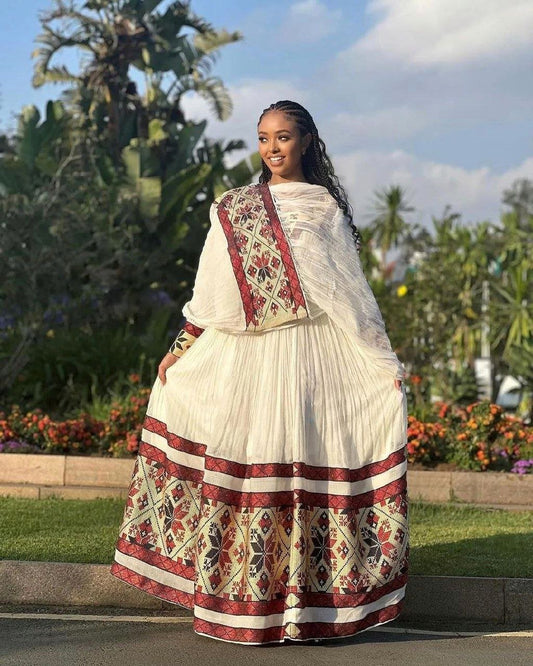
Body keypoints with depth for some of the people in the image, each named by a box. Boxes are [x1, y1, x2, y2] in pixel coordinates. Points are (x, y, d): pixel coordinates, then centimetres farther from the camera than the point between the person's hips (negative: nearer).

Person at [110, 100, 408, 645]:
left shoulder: (325, 206, 8)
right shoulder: (234, 207, 13)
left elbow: (348, 289, 6)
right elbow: (211, 292, 13)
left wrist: (383, 360, 1)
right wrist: (180, 350, 8)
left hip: (309, 353, -1)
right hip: (243, 354, 2)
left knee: (304, 460, -5)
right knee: (243, 458, -3)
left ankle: (307, 596, 2)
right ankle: (245, 597, 4)